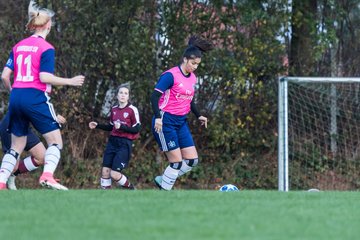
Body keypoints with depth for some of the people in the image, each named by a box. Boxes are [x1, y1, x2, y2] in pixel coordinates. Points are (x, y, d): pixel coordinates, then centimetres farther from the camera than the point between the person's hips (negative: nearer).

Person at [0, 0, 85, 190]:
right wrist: (70, 82, -5)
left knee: (16, 147, 14)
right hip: (36, 99, -6)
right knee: (55, 141, 0)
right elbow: (45, 77, -15)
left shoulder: (18, 46, 12)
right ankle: (47, 176, -21)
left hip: (16, 97, 6)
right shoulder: (46, 48, -6)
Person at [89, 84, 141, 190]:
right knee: (105, 171, -3)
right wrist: (97, 125, 12)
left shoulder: (132, 110, -8)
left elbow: (136, 129, -10)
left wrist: (121, 127, -21)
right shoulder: (114, 109, 11)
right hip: (112, 142, 6)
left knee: (114, 174, -11)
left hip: (125, 144, -6)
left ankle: (131, 189, 15)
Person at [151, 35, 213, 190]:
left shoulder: (193, 78, 10)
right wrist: (158, 117, -29)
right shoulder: (170, 75, -14)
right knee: (177, 162, -10)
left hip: (181, 122, 8)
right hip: (165, 122, -8)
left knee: (192, 160, 1)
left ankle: (163, 180, 17)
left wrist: (198, 116, 15)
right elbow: (155, 96, -18)